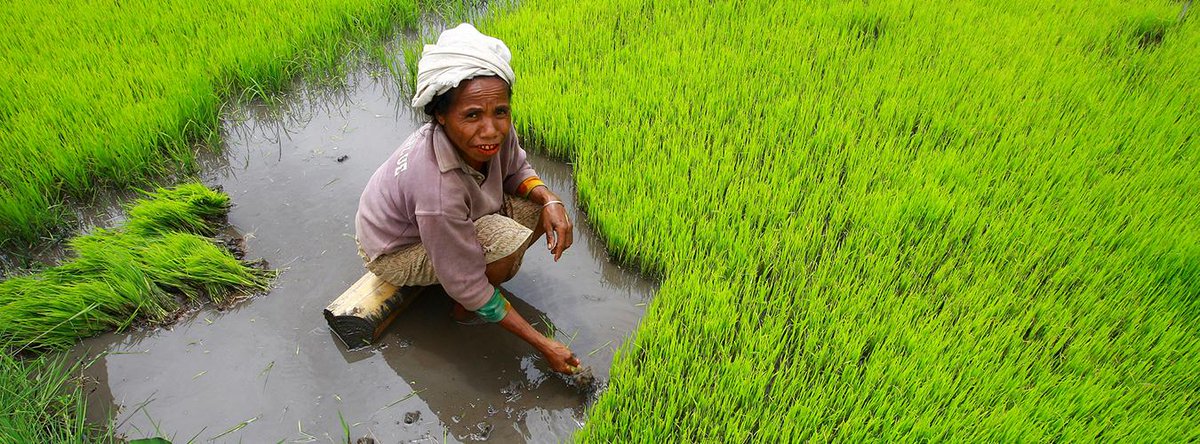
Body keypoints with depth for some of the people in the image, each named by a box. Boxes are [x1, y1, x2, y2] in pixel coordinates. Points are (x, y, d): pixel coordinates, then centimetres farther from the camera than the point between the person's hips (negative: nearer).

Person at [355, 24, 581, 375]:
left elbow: (516, 170, 0)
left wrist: (549, 200, -23)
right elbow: (468, 288, -31)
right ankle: (462, 311, 0)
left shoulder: (496, 129, -24)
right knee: (509, 241, -30)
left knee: (538, 207, -8)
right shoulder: (438, 190, -42)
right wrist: (544, 346, -26)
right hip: (396, 251, -7)